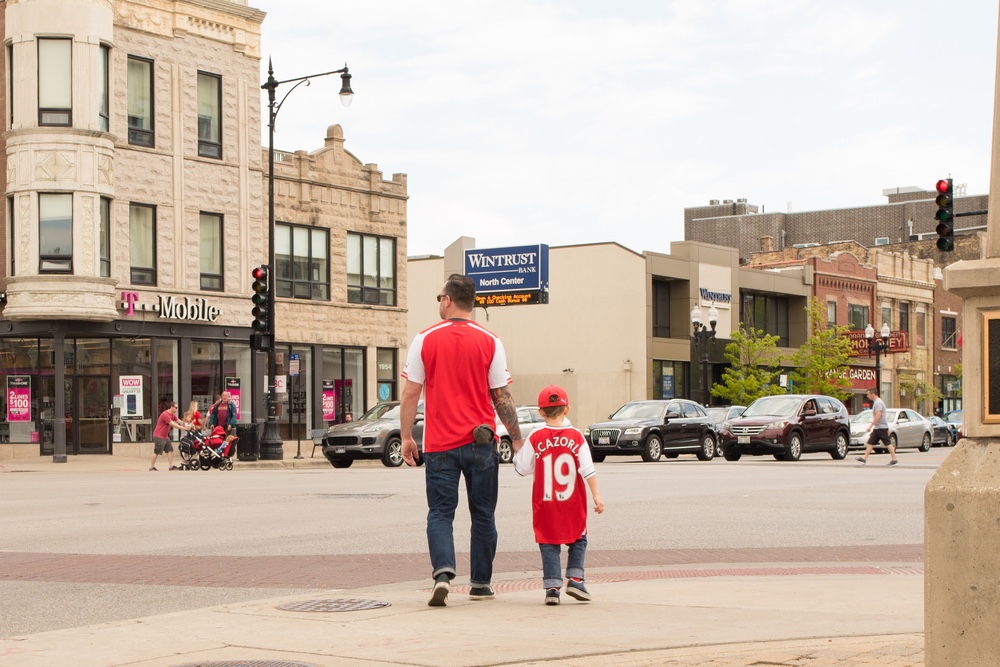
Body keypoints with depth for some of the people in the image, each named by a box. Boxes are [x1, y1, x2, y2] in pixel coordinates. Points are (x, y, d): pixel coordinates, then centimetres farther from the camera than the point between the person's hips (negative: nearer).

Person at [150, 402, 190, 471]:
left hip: (165, 436, 9)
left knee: (170, 450, 2)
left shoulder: (173, 415, 7)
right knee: (156, 452, -2)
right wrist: (184, 428, -29)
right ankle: (151, 467, 8)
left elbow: (179, 422, 2)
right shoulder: (165, 415, -23)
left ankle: (171, 466, 3)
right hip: (159, 436, -9)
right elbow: (173, 424, -28)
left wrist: (187, 426, -15)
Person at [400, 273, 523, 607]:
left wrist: (406, 436, 9)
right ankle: (481, 583, 18)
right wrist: (516, 439, 9)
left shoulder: (425, 339, -2)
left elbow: (410, 394, -1)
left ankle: (443, 572, -16)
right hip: (480, 442, 1)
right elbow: (502, 396, 0)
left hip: (440, 444, -1)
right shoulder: (489, 342, -1)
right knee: (482, 515, 12)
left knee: (440, 513, 5)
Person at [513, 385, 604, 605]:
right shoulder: (576, 436, -4)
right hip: (573, 504, 0)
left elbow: (522, 468, 0)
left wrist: (518, 451, 18)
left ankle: (552, 587, -3)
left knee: (549, 545, 6)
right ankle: (574, 579, 5)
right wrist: (597, 496, -5)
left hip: (545, 504, 0)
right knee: (578, 540, 17)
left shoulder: (535, 438, -5)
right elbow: (588, 469, -7)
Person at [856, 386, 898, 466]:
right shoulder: (876, 402, 17)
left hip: (881, 427, -10)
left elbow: (878, 416, -24)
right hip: (877, 428, 10)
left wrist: (871, 426, -21)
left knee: (888, 444, -4)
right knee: (870, 443, 5)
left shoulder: (878, 403, -15)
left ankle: (894, 460, 1)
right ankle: (864, 459, 2)